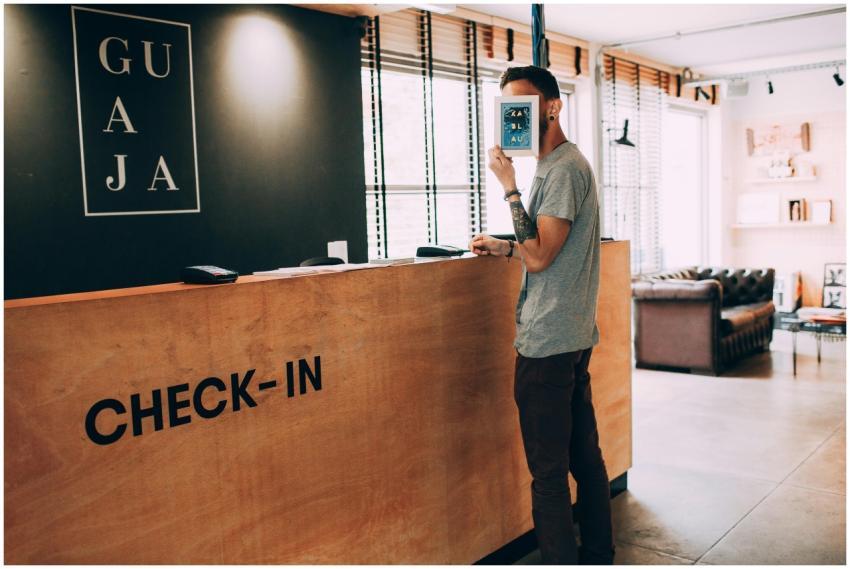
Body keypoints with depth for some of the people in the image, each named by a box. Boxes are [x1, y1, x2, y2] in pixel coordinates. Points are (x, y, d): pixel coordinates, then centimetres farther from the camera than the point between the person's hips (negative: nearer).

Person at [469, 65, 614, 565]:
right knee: (585, 455, 17)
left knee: (548, 469, -3)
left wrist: (509, 185, -17)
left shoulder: (565, 168, -14)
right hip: (575, 335, 11)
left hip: (548, 340, -11)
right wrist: (505, 247, 14)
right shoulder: (558, 165, 17)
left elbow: (538, 256, -21)